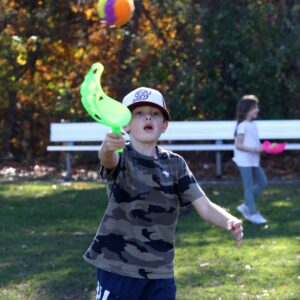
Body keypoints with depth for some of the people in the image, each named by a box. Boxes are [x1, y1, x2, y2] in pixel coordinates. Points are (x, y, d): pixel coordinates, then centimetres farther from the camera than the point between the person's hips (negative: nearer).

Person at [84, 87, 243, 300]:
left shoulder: (175, 164, 3)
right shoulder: (121, 156, -7)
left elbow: (205, 206, -3)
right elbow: (107, 159, -32)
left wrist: (230, 222, -25)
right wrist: (108, 147, -58)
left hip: (160, 273, 4)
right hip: (117, 269, -3)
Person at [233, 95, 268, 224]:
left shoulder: (253, 125, 10)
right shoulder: (243, 126, -15)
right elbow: (238, 145, -19)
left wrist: (262, 148, 1)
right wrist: (254, 150, -23)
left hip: (254, 160, 9)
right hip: (244, 161, -9)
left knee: (262, 182, 11)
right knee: (249, 187, -2)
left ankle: (246, 206, 19)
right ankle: (253, 214, 5)